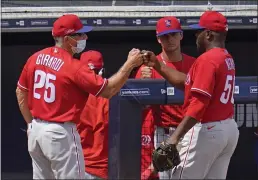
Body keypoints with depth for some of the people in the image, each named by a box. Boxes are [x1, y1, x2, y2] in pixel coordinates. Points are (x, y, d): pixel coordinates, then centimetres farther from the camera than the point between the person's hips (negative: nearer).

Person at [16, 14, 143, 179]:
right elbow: (108, 90, -17)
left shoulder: (36, 58, 3)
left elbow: (21, 92, 13)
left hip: (36, 129, 8)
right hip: (60, 134, -8)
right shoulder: (74, 67, -18)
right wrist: (130, 64, -9)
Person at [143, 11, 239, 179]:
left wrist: (175, 136, -27)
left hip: (206, 130, -10)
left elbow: (199, 103, -24)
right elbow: (188, 82, 20)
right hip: (229, 128, 10)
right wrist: (157, 65, 18)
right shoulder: (227, 59, 14)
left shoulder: (207, 59, -15)